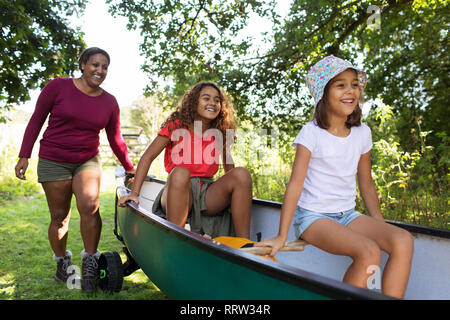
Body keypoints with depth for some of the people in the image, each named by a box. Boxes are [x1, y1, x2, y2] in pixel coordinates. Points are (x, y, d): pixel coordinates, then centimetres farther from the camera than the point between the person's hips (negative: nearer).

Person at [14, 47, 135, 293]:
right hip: (53, 161, -1)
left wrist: (131, 169, 14)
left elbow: (115, 139, 11)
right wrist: (24, 156, -3)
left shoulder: (109, 102, 2)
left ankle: (90, 261, -4)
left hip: (88, 161, 2)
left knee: (89, 204, -22)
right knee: (59, 216, 4)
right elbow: (36, 120, 0)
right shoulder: (58, 86, -6)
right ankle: (62, 262, 28)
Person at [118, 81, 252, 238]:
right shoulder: (177, 125, -1)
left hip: (207, 196, 3)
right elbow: (148, 156, -4)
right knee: (180, 172, -35)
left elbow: (228, 166, 19)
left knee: (242, 173, -19)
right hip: (176, 193, -3)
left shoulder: (220, 133, 8)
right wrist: (134, 192, -13)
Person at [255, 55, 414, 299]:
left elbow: (366, 184, 15)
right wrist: (281, 236, -19)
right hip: (313, 217, -5)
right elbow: (295, 183, -16)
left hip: (347, 215, 6)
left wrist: (382, 227, 13)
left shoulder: (362, 133, 6)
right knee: (369, 253, -27)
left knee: (403, 241, -18)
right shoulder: (312, 133, -10)